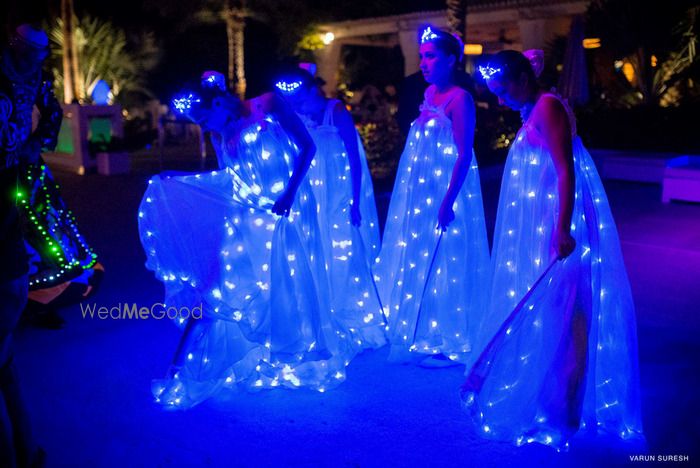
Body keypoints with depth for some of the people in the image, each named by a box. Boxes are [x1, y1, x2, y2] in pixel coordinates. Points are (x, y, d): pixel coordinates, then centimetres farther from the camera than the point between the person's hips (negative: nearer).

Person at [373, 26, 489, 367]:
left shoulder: (459, 99, -13)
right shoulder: (429, 93, 11)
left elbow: (464, 156, -18)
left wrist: (448, 201, -23)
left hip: (443, 191, -8)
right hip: (419, 191, 9)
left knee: (441, 263, -1)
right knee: (415, 260, 14)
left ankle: (447, 341, 13)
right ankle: (421, 334, 28)